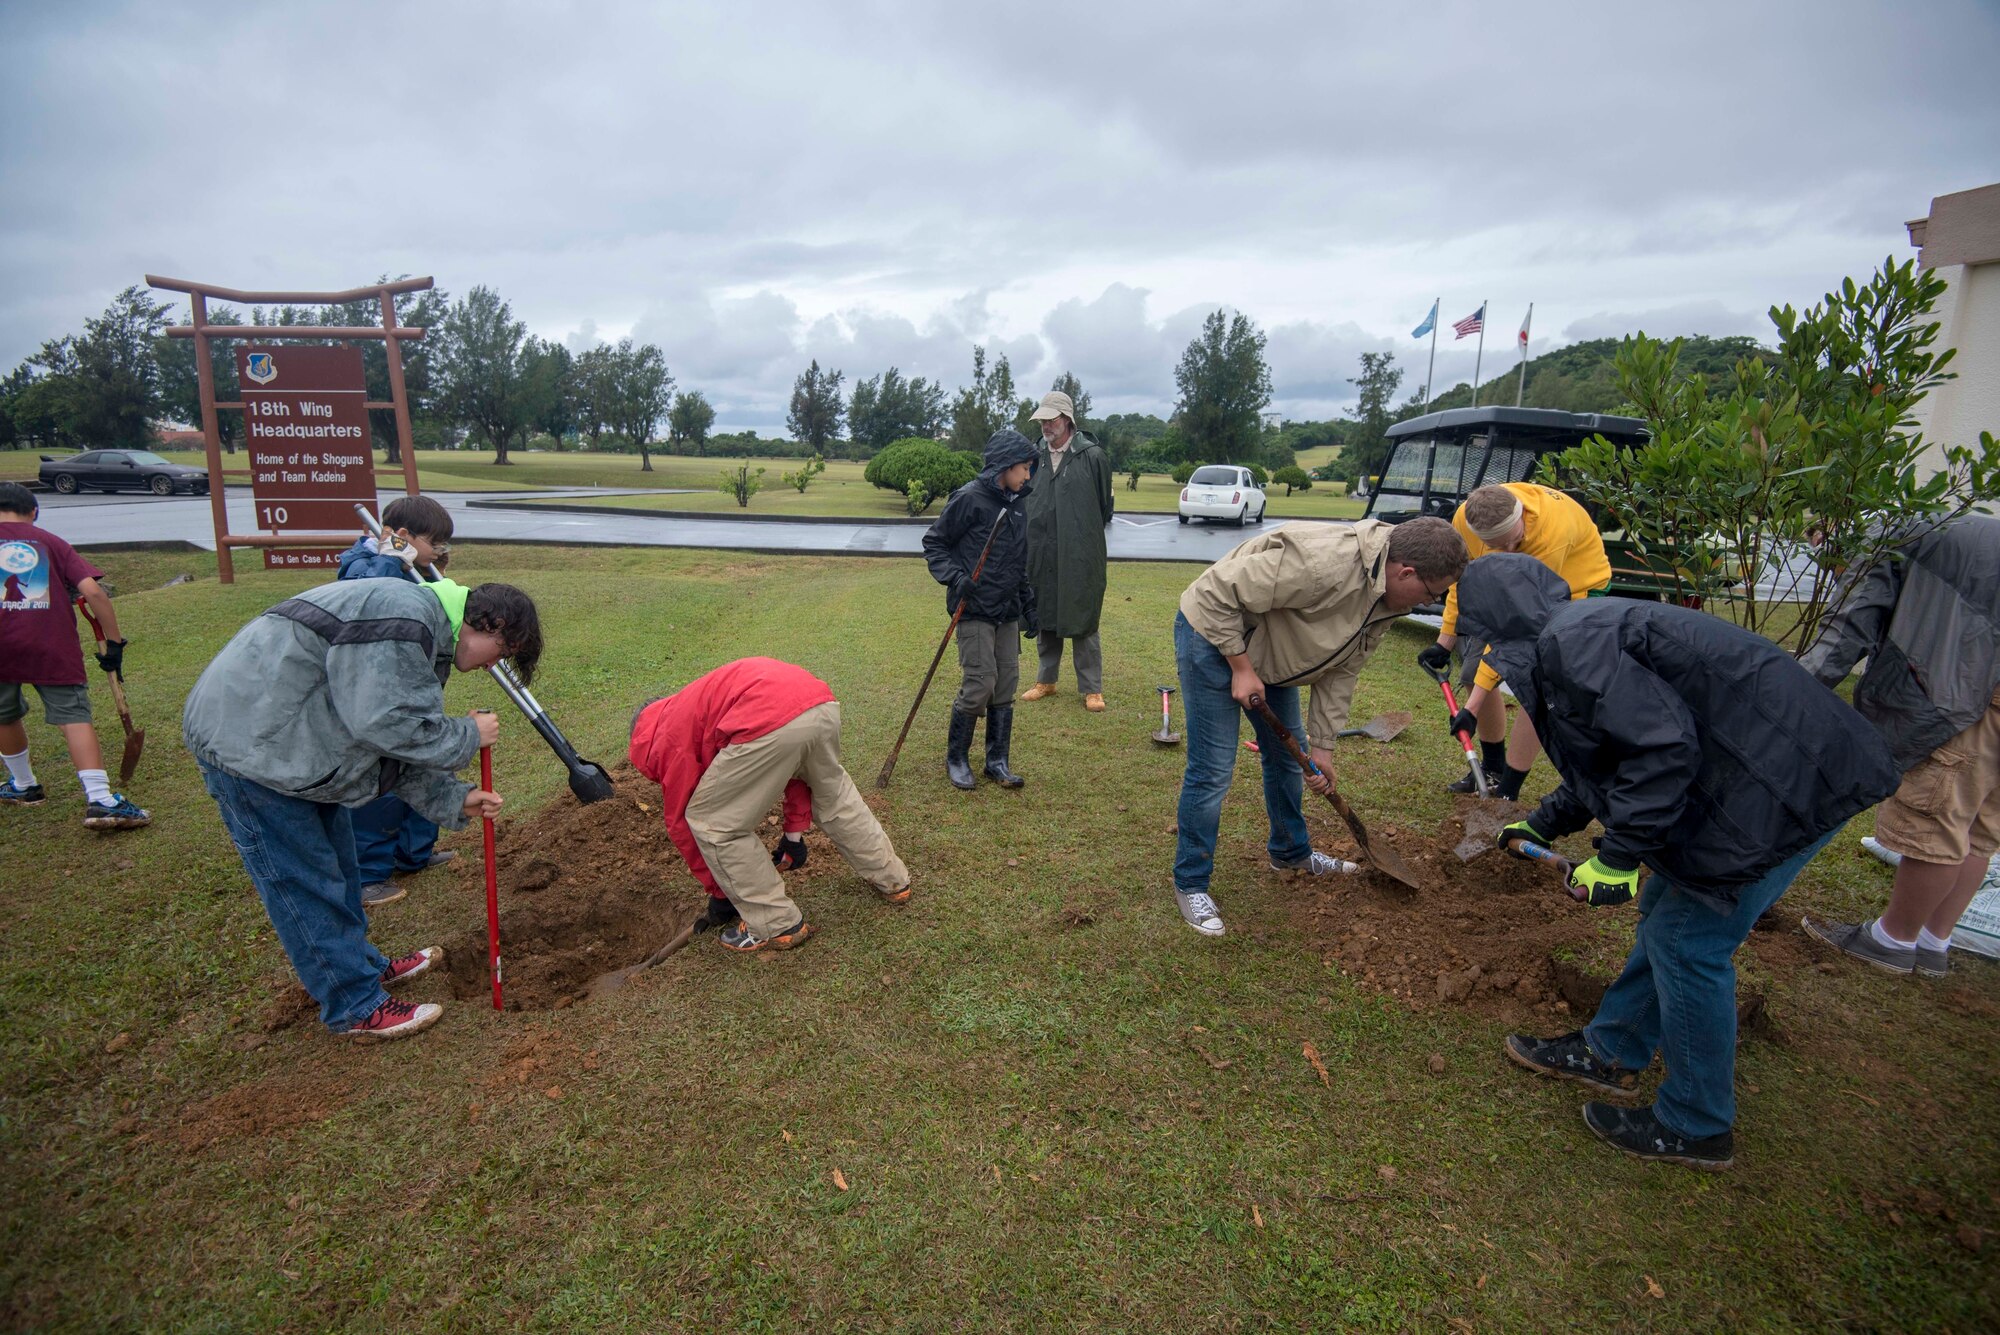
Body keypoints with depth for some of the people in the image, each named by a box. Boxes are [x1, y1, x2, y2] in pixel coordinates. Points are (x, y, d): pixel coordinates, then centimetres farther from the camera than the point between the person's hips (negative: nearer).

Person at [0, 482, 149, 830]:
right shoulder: (50, 541, 11)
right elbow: (93, 592, 0)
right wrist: (114, 642, 3)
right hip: (53, 645, -1)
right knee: (74, 715, -4)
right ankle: (100, 800, -15)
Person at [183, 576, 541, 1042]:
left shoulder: (428, 633, 8)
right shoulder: (404, 617, -26)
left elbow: (397, 748, 10)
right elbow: (387, 725, -29)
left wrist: (453, 798, 2)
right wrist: (468, 737, -15)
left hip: (294, 743, 11)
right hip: (245, 740, -11)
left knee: (338, 865, 21)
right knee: (302, 881, -2)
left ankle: (364, 964, 38)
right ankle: (358, 1008, 9)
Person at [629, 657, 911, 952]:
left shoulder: (668, 741, 21)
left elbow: (681, 822, 24)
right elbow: (793, 763, 38)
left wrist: (720, 894, 36)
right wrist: (794, 832, 43)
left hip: (773, 725, -8)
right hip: (822, 704, 8)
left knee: (711, 823, 14)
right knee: (833, 792, 35)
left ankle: (778, 926, 23)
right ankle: (892, 880, 48)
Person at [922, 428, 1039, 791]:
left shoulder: (1016, 504, 13)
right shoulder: (969, 498, -9)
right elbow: (934, 542, -4)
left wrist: (1028, 604, 20)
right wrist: (954, 576, -18)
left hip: (1007, 611, 7)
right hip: (975, 609, -7)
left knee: (1006, 684, 7)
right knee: (980, 684, -8)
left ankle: (997, 761, 19)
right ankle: (956, 758, 12)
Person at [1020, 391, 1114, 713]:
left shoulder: (1092, 456, -5)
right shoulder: (1036, 457, 8)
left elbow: (1104, 506, 4)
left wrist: (1087, 538, 8)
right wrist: (1032, 540, 8)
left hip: (1080, 557, -4)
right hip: (1041, 555, 4)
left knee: (1083, 623, 2)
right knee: (1044, 619, 14)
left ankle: (1091, 688, 13)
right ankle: (1046, 680, 28)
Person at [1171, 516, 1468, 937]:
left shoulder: (1385, 600, -4)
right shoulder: (1322, 563, -35)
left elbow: (1340, 670, 4)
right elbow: (1219, 593, -31)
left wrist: (1323, 747, 3)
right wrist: (1241, 667, -24)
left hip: (1267, 651, 9)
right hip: (1213, 635, -9)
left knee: (1287, 757, 19)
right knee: (1212, 771, -8)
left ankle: (1291, 853, 42)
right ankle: (1191, 883, 9)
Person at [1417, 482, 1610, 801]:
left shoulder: (1551, 532, -40)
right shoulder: (1466, 518, -25)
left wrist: (1472, 706, -35)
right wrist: (1445, 642, -2)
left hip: (1576, 586, -6)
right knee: (1475, 673, 1)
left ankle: (1506, 792, -7)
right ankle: (1493, 768, 21)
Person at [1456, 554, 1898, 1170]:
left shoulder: (1569, 643, -20)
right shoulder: (1581, 634, 14)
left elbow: (1662, 746, -28)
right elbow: (1617, 754, 25)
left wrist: (1618, 857, -20)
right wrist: (1543, 824, 33)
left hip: (1783, 786, -11)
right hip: (1774, 768, 11)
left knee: (1689, 942, -1)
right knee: (1664, 915, 18)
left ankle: (1696, 1129, 18)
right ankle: (1610, 1055, 33)